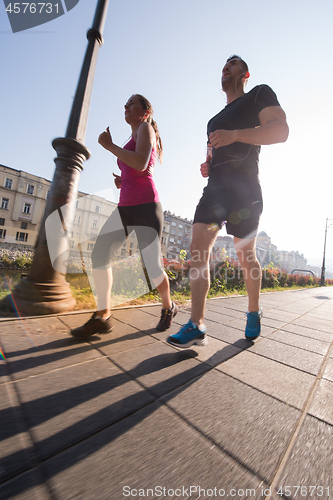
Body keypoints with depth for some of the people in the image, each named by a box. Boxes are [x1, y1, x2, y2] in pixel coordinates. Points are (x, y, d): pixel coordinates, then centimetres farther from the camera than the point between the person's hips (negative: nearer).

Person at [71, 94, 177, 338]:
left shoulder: (146, 128, 5)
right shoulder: (131, 141, 28)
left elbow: (141, 164, -16)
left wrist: (109, 145, -5)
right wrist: (121, 181, 12)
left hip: (146, 206, -8)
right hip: (125, 207, 8)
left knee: (153, 267, -10)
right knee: (99, 253, -6)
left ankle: (168, 307, 20)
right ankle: (102, 316, 4)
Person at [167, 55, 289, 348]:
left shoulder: (259, 94, 12)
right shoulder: (214, 120, 31)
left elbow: (280, 130, -5)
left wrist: (234, 134, -17)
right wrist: (206, 168, 12)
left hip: (243, 189, -5)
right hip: (214, 189, 6)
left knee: (245, 257, -2)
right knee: (198, 252, -11)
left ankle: (254, 312, 25)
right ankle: (196, 326, -7)